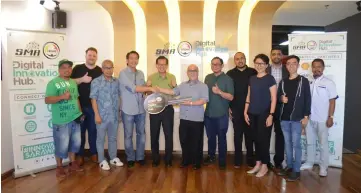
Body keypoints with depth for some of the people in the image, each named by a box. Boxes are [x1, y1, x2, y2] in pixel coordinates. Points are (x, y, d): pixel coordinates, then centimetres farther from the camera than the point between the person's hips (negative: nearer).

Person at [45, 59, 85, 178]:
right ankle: (59, 167, 21)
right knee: (62, 145, 1)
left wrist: (81, 112, 16)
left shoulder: (73, 82, 13)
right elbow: (47, 100, -15)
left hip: (75, 119, 6)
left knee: (75, 143, 15)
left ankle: (72, 164, 32)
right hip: (61, 121, -6)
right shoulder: (53, 83, -8)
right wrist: (62, 96, -26)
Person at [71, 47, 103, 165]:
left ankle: (94, 153, 22)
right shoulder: (78, 68, 4)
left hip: (94, 106, 1)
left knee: (93, 130, 9)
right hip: (80, 105, -1)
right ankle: (80, 154, 18)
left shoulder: (100, 71, 8)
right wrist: (82, 79, -16)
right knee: (80, 130, 6)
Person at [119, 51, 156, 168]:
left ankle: (140, 157, 26)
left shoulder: (141, 73, 10)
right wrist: (150, 88, -19)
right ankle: (130, 158, 23)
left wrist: (147, 88, -5)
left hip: (141, 109, 5)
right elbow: (133, 88, -20)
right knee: (128, 135, 8)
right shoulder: (123, 73, -10)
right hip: (128, 110, -5)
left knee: (141, 134, 12)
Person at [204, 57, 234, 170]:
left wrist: (219, 92, -25)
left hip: (221, 114, -4)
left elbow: (231, 97, -13)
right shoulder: (208, 78, 9)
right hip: (209, 113, 4)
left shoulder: (227, 79, -7)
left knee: (222, 138, 6)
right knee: (210, 137, 16)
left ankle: (222, 160, 19)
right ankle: (211, 156, 33)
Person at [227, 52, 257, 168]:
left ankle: (250, 159, 20)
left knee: (249, 134, 9)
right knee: (238, 135, 8)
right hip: (236, 110, 0)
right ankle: (238, 160, 17)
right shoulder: (230, 74, 4)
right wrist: (228, 107, -1)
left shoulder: (253, 72, 2)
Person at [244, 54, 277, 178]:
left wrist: (271, 115, -13)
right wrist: (245, 112, 8)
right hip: (253, 114, 5)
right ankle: (258, 164, 24)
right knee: (256, 139, 12)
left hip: (264, 114, -5)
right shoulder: (252, 79, 10)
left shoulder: (270, 79, -5)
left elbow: (273, 98, -8)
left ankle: (264, 166, 16)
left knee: (263, 140, 2)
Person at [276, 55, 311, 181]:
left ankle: (296, 170, 9)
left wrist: (306, 116, -9)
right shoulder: (283, 82, 11)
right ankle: (289, 166, 23)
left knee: (296, 144, -1)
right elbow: (277, 96, 17)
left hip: (297, 118, -4)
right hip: (284, 118, 4)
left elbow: (307, 99, -3)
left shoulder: (303, 81, -1)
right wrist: (281, 98, -7)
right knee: (287, 143, 12)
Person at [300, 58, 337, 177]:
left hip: (322, 119, -4)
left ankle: (323, 167, 19)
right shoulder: (309, 83, 4)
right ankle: (309, 163, 27)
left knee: (323, 144, 7)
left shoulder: (329, 83, -7)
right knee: (310, 142, 14)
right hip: (309, 118, 4)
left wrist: (330, 117, -11)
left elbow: (332, 101, -7)